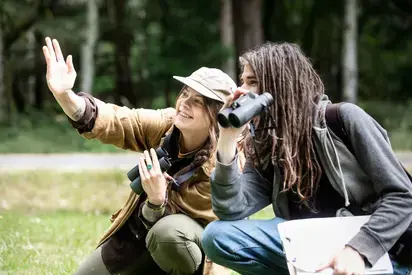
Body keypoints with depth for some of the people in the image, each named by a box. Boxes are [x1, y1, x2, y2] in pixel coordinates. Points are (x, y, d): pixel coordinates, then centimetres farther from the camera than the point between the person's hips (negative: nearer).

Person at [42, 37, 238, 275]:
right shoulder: (167, 125, -13)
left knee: (167, 232, -40)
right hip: (136, 233, 6)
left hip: (189, 248, -6)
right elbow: (115, 122, -26)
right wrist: (65, 95, -42)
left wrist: (157, 199, -47)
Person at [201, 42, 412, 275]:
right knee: (217, 236, -13)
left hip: (374, 249, -6)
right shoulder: (264, 144, 11)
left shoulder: (344, 118, -4)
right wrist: (229, 137, -8)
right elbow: (232, 211, -3)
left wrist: (358, 250, -25)